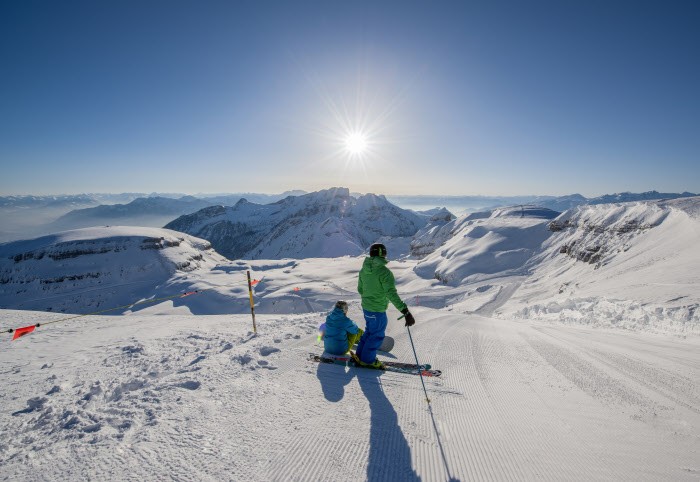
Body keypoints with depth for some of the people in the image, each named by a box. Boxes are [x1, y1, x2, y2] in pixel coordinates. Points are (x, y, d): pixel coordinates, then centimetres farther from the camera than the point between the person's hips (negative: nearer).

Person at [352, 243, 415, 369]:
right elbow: (392, 294, -31)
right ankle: (367, 360, 24)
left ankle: (360, 355, 35)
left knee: (370, 331, 25)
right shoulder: (384, 271, -23)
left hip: (366, 307, 8)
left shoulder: (364, 270, 0)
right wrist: (406, 311, -33)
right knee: (377, 335, 11)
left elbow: (360, 289, 12)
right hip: (378, 311, -8)